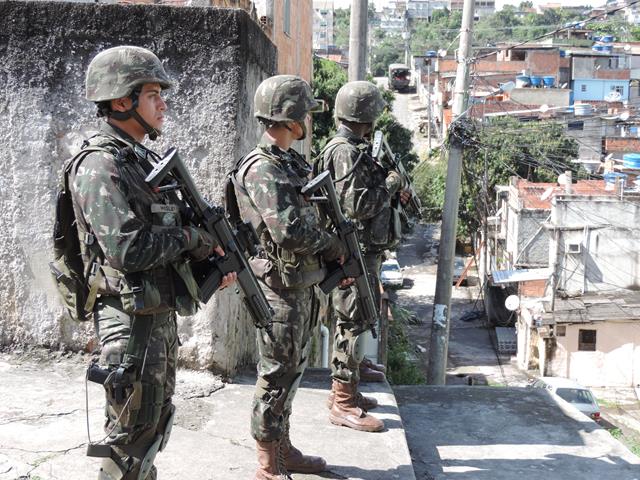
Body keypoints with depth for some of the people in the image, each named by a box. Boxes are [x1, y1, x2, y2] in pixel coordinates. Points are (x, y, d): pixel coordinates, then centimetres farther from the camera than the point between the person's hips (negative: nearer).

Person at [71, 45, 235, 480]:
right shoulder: (100, 166, -17)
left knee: (155, 423, 20)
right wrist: (193, 238, -13)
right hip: (131, 318, -9)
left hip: (162, 313, 9)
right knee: (133, 434, 1)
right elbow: (127, 248, -26)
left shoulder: (145, 159, 13)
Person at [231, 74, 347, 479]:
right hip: (280, 284, -9)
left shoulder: (292, 162, 11)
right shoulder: (261, 169, -19)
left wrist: (333, 257, 7)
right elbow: (290, 231, -27)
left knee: (293, 369, 18)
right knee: (277, 374, 0)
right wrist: (333, 246, -11)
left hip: (303, 283, 10)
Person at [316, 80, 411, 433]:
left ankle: (344, 387, 37)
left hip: (363, 250, 11)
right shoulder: (345, 152, -18)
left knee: (353, 320, 21)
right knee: (353, 321, -7)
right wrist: (391, 185, -12)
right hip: (353, 252, -11)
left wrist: (391, 191, 10)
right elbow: (357, 204, -25)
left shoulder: (353, 149, 15)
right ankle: (344, 403, -1)